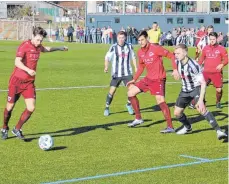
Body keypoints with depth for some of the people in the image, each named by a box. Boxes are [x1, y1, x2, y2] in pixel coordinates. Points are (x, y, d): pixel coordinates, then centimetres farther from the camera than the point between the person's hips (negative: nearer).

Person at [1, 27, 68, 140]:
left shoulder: (38, 47, 6)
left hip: (29, 83, 5)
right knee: (10, 107, 5)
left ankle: (17, 129, 10)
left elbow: (46, 49, 31)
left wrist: (59, 48, 37)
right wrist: (28, 70, -42)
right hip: (17, 81, -5)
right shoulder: (24, 46, -15)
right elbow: (17, 62, -28)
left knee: (31, 108, -9)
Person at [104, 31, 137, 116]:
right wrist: (106, 67, -24)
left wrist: (135, 67, 11)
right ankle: (107, 108, 11)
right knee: (112, 90, -5)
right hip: (116, 73, -2)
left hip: (127, 73, 2)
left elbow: (133, 57, 14)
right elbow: (107, 57, -9)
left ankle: (129, 104, 19)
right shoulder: (114, 47, -8)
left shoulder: (129, 46, 1)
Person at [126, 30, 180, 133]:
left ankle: (170, 127, -16)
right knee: (130, 93, 7)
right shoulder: (140, 52, 6)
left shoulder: (155, 48, -16)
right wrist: (134, 80, 16)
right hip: (148, 78, 8)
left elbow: (171, 56, -13)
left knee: (160, 100, -20)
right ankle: (138, 118, 19)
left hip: (158, 79, -8)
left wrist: (175, 69, -24)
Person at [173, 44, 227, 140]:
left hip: (197, 88, -7)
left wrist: (201, 100, -36)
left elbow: (203, 83, -31)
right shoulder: (177, 62, -9)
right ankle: (187, 127, 37)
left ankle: (218, 131, -29)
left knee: (200, 109, -32)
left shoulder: (193, 65, -29)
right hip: (185, 90, 7)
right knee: (177, 113, 6)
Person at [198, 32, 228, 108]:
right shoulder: (206, 48, 8)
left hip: (217, 72, -2)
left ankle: (218, 102, 23)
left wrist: (222, 64, -18)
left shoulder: (221, 48, -1)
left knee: (219, 89, -3)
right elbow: (202, 58, 20)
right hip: (206, 72, 2)